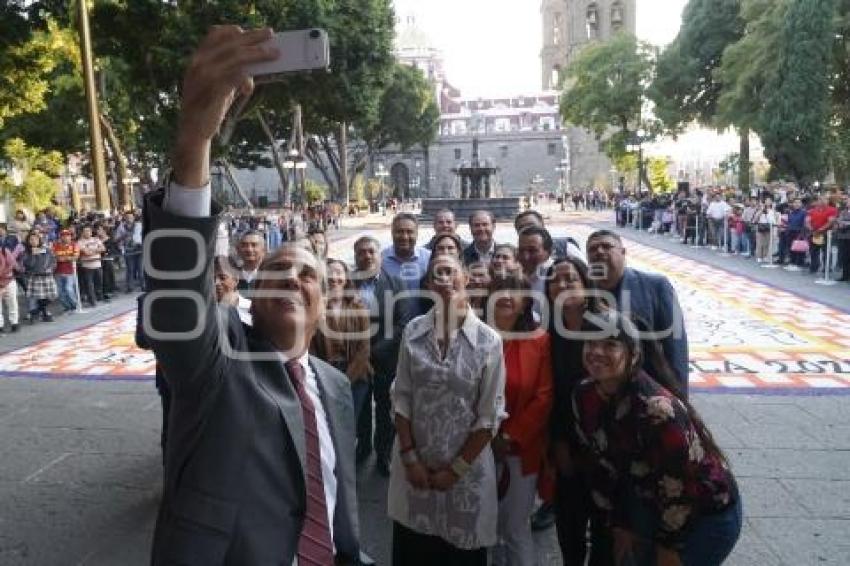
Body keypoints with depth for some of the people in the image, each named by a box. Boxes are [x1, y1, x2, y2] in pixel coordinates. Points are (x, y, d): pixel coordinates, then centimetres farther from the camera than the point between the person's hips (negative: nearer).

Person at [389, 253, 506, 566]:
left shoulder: (489, 340, -12)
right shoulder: (413, 331, -5)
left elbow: (490, 416, -9)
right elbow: (401, 399, -2)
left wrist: (456, 469, -8)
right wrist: (410, 458, -5)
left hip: (467, 467, -2)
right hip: (414, 464, 2)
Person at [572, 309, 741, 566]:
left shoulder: (657, 408, -34)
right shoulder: (584, 397, -13)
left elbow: (680, 484, -24)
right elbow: (602, 466, -1)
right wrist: (618, 525, 4)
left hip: (709, 512, -6)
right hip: (650, 505, 6)